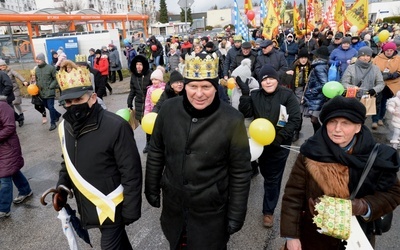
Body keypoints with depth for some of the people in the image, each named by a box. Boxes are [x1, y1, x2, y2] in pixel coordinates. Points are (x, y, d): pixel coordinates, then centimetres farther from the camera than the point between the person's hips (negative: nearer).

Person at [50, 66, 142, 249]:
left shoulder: (115, 127, -25)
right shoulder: (65, 126, -3)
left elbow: (131, 173, -20)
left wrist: (130, 211, -15)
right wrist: (62, 187, -2)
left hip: (111, 206, -6)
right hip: (88, 204, 6)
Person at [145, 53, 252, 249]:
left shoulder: (232, 120, -20)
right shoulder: (168, 109, -12)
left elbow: (240, 172, -12)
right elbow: (156, 153, 1)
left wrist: (236, 214, -7)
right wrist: (152, 188, 8)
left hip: (211, 210, -3)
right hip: (172, 204, 3)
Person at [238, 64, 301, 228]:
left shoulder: (287, 95, -10)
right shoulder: (255, 95, -1)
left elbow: (295, 119, -14)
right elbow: (245, 113, -13)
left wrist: (279, 137, -23)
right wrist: (245, 94, -24)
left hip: (279, 145, -3)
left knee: (273, 178, 5)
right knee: (266, 175, 22)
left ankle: (268, 211, 21)